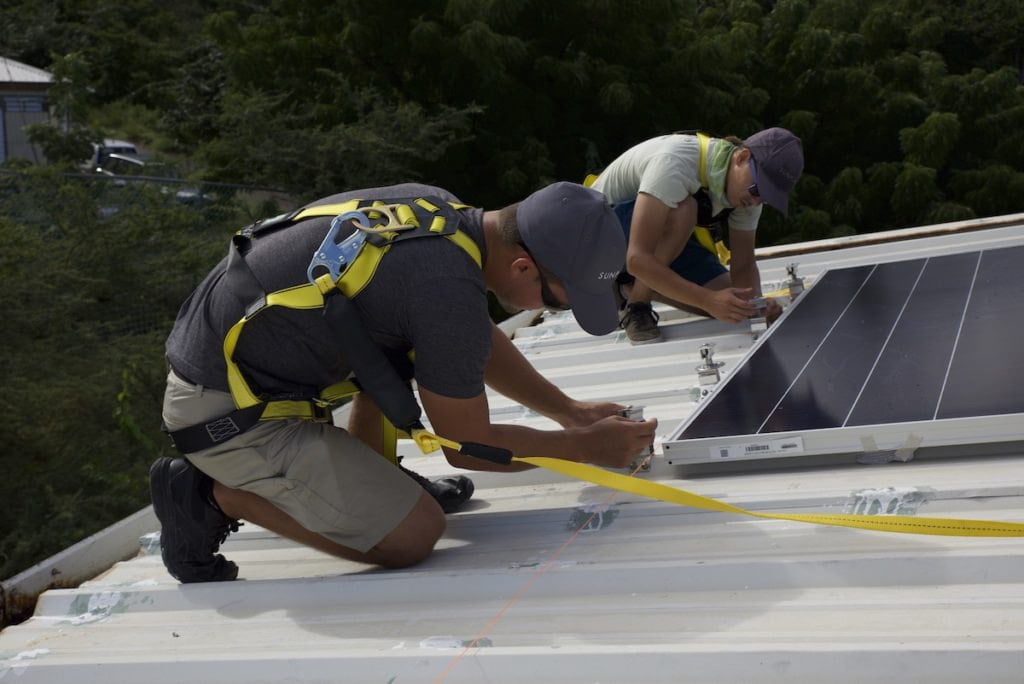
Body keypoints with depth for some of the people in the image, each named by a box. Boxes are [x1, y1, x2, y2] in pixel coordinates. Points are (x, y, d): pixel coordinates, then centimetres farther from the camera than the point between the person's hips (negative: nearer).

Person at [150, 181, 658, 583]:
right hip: (227, 414, -9)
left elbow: (481, 344, 19)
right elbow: (467, 446, -10)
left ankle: (366, 477, 19)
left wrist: (568, 410, 20)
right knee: (414, 535, -7)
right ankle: (217, 496, -1)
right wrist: (584, 446, 2)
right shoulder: (450, 294, -26)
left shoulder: (435, 206, 1)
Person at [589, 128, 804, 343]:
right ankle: (636, 307, -16)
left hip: (665, 241, 7)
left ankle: (631, 288, 6)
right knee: (682, 209, -36)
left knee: (730, 304, -12)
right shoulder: (675, 162, -36)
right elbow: (637, 259, -42)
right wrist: (708, 300, -46)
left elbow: (743, 265, -6)